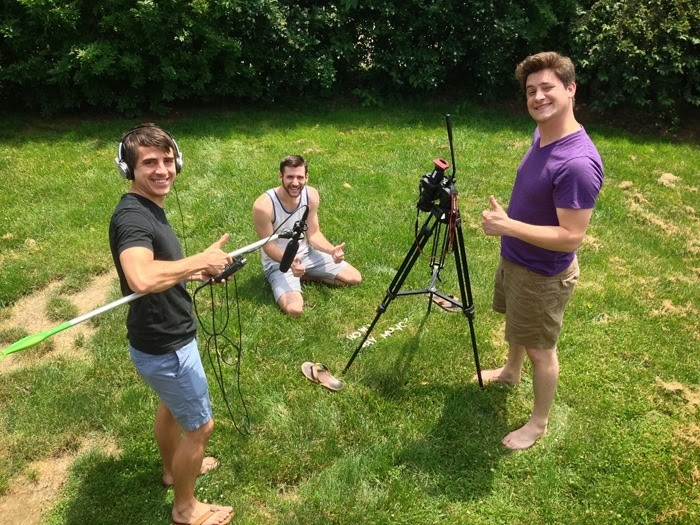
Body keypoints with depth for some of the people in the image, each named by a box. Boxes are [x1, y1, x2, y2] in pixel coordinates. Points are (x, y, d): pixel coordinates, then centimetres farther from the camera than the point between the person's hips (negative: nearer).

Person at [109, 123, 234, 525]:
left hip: (164, 338, 10)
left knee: (171, 405, 30)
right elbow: (141, 279, -48)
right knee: (200, 425, 9)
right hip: (165, 347, -10)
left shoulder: (150, 209, 3)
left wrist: (195, 272, 3)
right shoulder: (133, 216, -28)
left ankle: (173, 468, 56)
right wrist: (201, 259, -35)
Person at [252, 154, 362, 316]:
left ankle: (305, 276, 11)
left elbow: (313, 234, -4)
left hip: (306, 254, 5)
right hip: (278, 262, -5)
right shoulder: (263, 206, -28)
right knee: (295, 309, -29)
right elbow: (268, 246, -19)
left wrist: (332, 250, -23)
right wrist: (290, 262, -38)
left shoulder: (311, 195, -12)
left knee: (355, 278, 2)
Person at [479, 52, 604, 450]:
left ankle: (539, 424, 32)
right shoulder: (540, 135, -3)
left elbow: (571, 237, -31)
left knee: (541, 349, 11)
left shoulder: (578, 162, -32)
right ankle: (511, 371, 58)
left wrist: (507, 226, -31)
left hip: (543, 274, -9)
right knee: (516, 325, 30)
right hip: (514, 259, 9)